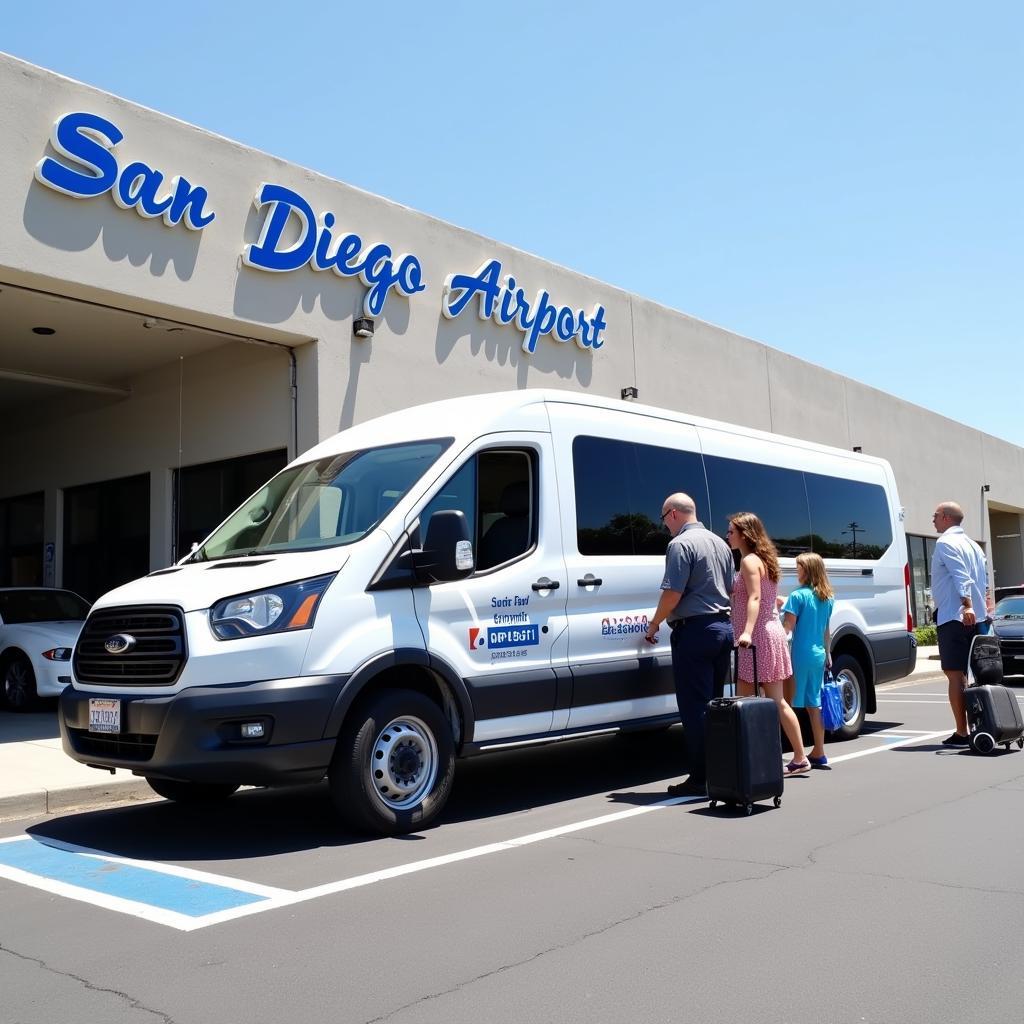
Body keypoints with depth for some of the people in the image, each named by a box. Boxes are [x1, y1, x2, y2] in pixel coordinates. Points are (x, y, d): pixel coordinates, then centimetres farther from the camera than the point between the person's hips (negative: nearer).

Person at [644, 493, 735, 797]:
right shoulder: (720, 543, 16)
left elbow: (673, 593, -16)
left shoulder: (681, 544, -11)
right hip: (723, 627, 9)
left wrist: (654, 624, -3)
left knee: (694, 708, -4)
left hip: (695, 631, -9)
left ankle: (699, 780, -2)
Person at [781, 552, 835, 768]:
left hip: (800, 655, -7)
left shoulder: (798, 596, -10)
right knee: (815, 704, 14)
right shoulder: (828, 598, 11)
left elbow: (788, 626, -14)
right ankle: (818, 753, 19)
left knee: (792, 703, -3)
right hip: (819, 655, 7)